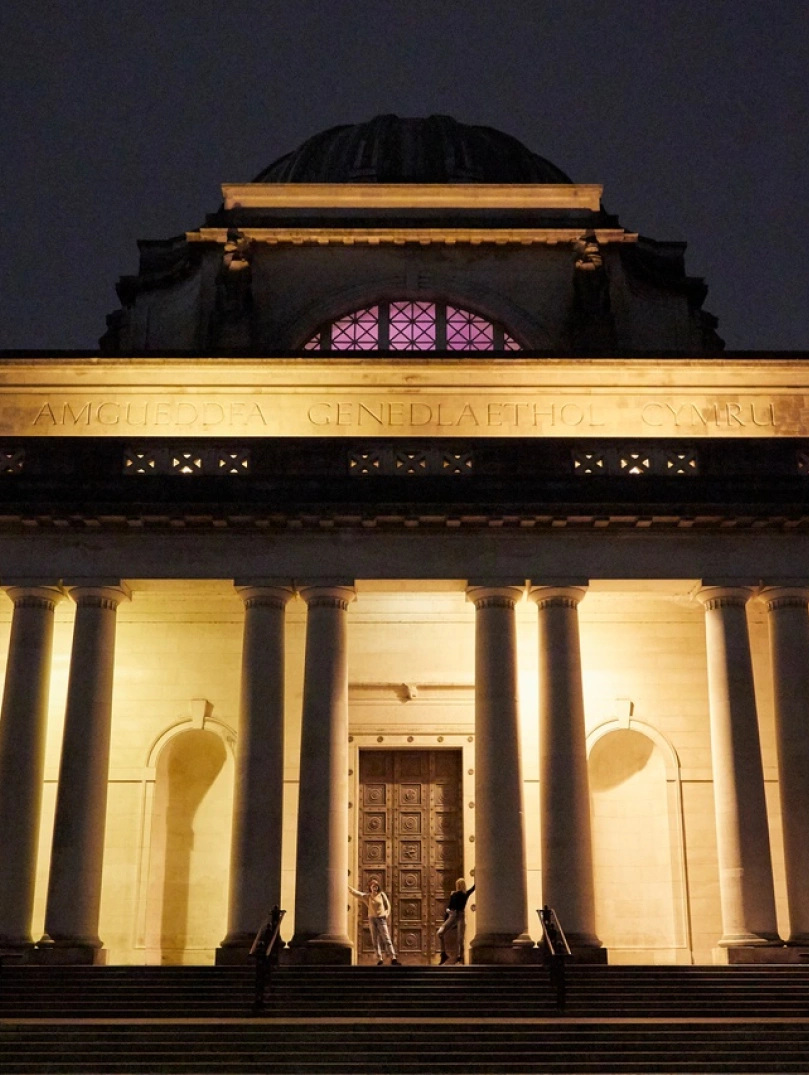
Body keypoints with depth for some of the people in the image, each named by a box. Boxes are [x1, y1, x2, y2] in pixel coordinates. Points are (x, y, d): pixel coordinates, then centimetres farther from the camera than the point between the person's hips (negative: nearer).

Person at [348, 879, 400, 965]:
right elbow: (356, 893, -4)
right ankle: (379, 959, 4)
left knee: (387, 939, -7)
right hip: (372, 919, 2)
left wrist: (386, 915, -6)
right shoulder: (367, 896, 2)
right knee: (375, 940, 0)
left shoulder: (382, 894, 0)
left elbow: (388, 906, 7)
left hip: (381, 919, -2)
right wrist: (347, 886, -12)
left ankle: (393, 959, -13)